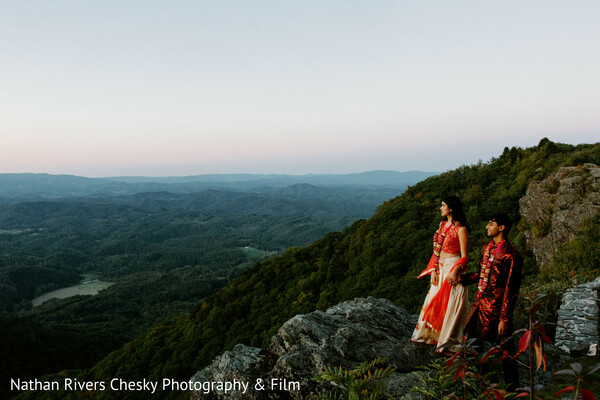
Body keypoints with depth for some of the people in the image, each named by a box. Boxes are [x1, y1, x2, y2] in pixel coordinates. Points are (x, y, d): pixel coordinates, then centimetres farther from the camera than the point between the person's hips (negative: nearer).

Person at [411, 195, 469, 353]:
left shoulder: (461, 229, -13)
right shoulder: (442, 225, 10)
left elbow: (464, 257, -13)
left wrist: (455, 271, -28)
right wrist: (433, 271, 2)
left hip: (452, 269, -7)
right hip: (440, 269, 7)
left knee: (449, 305, -1)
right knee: (434, 302, 13)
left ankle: (448, 342, 12)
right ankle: (430, 335, 27)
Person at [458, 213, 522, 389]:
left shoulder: (510, 255, -18)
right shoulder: (488, 247, 8)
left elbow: (511, 290, -18)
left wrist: (505, 318, -18)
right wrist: (462, 278, 13)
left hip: (496, 308, -9)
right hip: (480, 304, 9)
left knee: (505, 351, 4)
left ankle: (512, 388, 22)